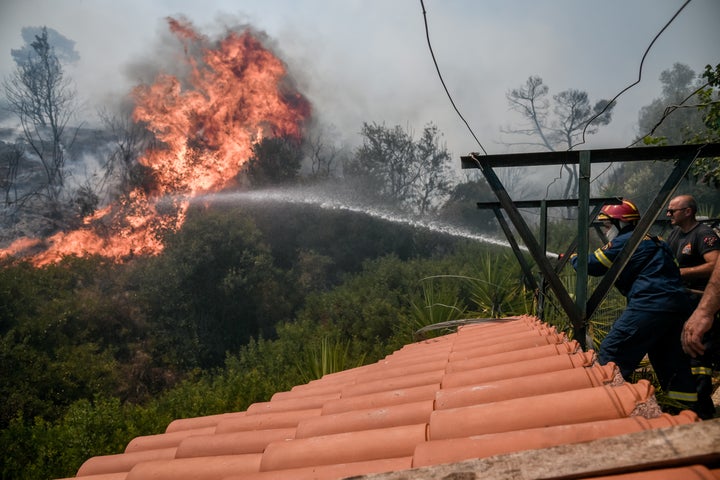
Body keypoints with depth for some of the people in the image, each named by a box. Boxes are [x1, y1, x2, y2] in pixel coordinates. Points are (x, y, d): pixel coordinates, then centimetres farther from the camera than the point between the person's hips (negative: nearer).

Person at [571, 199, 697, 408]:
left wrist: (573, 257, 20)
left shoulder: (624, 242, -3)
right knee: (672, 363, 15)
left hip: (650, 306, -9)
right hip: (679, 305, 9)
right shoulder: (655, 240, 22)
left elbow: (592, 265, -2)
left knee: (611, 352, -3)